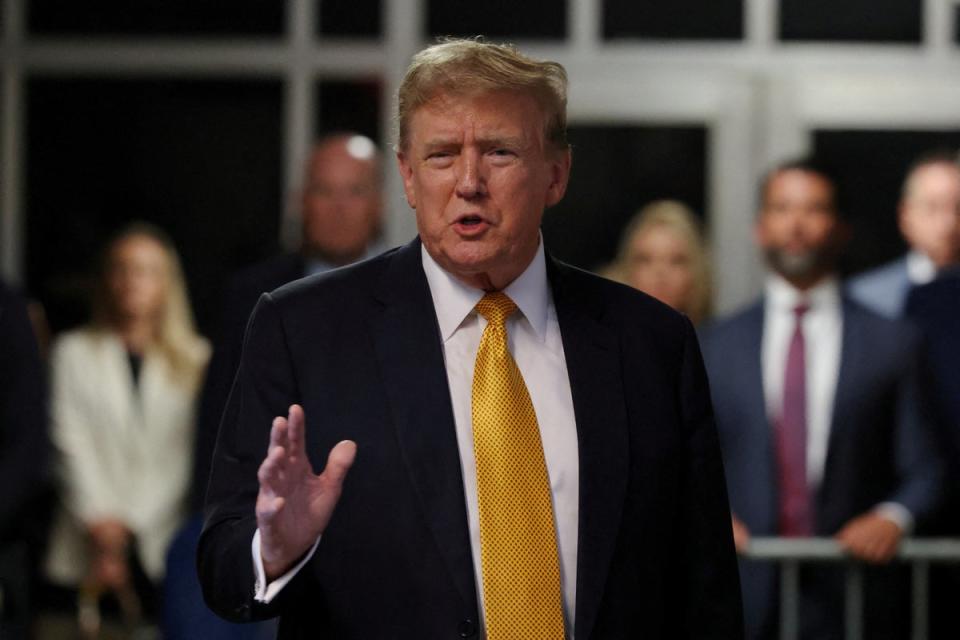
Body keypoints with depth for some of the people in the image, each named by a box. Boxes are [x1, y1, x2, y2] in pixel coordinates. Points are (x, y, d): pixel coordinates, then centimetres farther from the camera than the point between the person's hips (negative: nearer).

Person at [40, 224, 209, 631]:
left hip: (158, 550, 0)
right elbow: (72, 443, 3)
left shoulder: (195, 361, 9)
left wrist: (126, 526, -6)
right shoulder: (75, 352, 11)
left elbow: (184, 459, 3)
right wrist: (99, 521, -9)